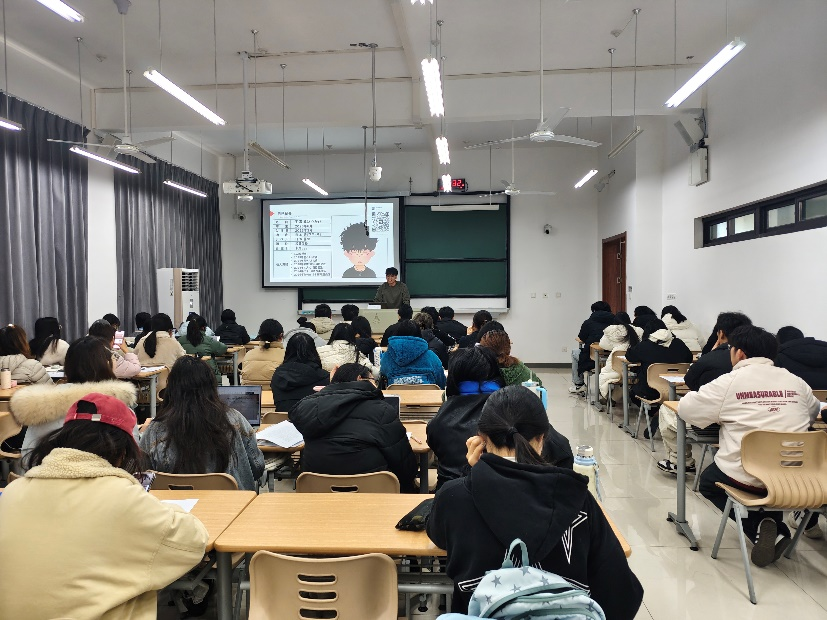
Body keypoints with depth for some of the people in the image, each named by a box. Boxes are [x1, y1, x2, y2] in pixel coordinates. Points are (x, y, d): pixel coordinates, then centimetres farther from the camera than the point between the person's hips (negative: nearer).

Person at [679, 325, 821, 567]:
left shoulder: (729, 382, -6)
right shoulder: (796, 382, 6)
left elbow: (685, 408, -2)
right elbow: (814, 409, 24)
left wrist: (722, 414, 16)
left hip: (746, 476, -5)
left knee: (708, 482, 25)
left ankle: (759, 527, 4)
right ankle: (775, 528, 18)